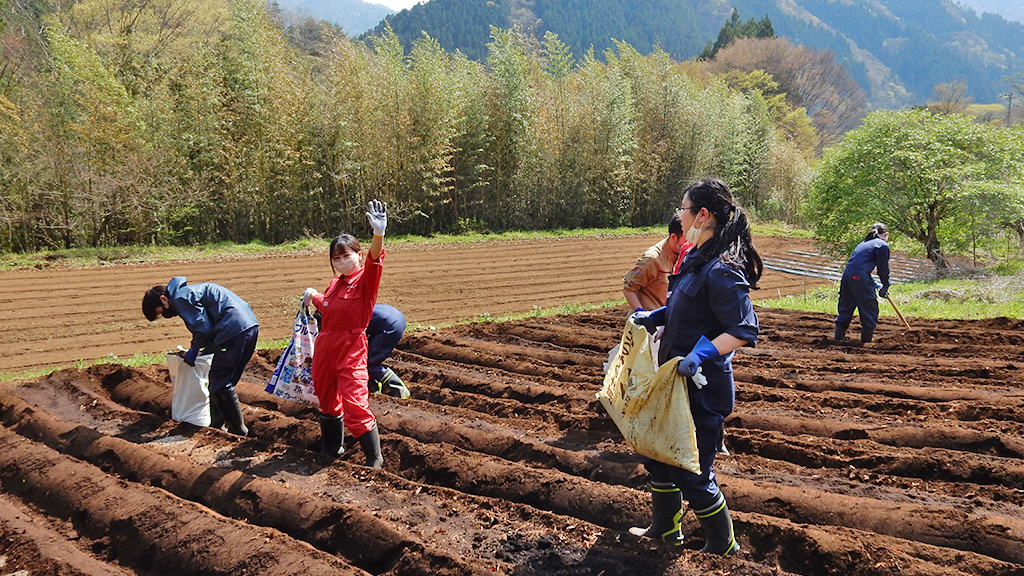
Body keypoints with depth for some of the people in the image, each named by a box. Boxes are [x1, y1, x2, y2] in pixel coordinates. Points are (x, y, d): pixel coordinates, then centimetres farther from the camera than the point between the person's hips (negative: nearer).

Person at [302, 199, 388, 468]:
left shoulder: (365, 279, -9)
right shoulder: (335, 283, 11)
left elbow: (374, 260, -33)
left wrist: (379, 233, -51)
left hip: (351, 349, -8)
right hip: (325, 346, 8)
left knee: (355, 405, -12)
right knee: (327, 400, 21)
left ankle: (375, 458, 4)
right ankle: (332, 448, 42)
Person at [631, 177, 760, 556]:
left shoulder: (721, 270, -23)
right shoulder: (697, 258, 8)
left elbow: (744, 330, -26)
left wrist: (701, 354, -35)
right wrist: (655, 317, 8)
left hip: (702, 388, -10)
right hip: (678, 382, 10)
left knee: (690, 473, 3)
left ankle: (722, 547, 27)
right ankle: (665, 528, 43)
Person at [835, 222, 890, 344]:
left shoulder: (864, 243, 25)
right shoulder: (883, 245, 1)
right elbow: (883, 268, 1)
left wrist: (872, 282, 33)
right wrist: (885, 286, 13)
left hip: (847, 275, 8)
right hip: (860, 277, -8)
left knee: (846, 307, 16)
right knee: (870, 307, 5)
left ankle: (839, 336, 20)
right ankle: (866, 340, 9)